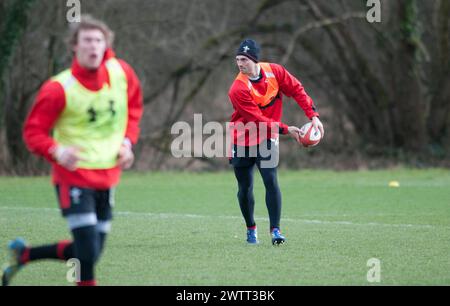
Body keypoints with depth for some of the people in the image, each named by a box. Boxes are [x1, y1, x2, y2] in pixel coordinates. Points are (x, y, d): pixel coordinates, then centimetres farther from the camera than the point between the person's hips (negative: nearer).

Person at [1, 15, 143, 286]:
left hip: (107, 177, 6)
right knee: (88, 253, -17)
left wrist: (127, 141, 2)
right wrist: (57, 152, -27)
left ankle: (23, 254, 32)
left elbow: (134, 106, 17)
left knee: (91, 253, 12)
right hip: (74, 175, -6)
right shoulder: (59, 89, -15)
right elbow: (33, 132, -8)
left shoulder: (121, 72, -3)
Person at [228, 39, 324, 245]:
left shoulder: (275, 72, -11)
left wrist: (313, 116, -12)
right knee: (245, 188, 6)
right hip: (242, 141, -1)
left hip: (266, 139, 1)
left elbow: (296, 90, -3)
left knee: (271, 182, -14)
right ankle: (251, 229, 27)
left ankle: (275, 229, -10)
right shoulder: (238, 90, -23)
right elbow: (259, 119, -23)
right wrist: (286, 130, -24)